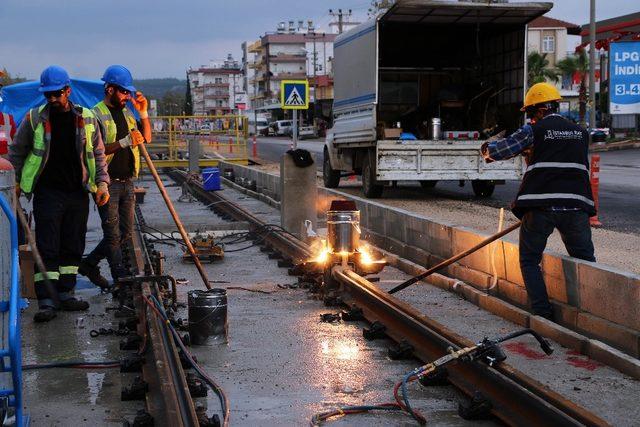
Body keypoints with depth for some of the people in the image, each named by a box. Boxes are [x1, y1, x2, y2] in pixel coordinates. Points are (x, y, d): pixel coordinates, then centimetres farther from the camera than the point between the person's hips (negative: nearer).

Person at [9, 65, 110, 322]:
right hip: (48, 193, -3)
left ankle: (65, 295, 19)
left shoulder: (87, 119, 6)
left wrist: (102, 182, 1)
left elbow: (98, 154, 11)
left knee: (73, 248, 9)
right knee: (47, 248, -6)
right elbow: (17, 152, 10)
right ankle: (47, 301, -6)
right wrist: (14, 181, 4)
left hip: (78, 193, 3)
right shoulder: (34, 118, 2)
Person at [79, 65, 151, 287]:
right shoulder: (96, 115, -8)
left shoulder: (126, 113, 15)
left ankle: (89, 264, 26)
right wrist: (124, 142, -25)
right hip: (108, 183, -8)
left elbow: (146, 138, 16)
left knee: (125, 233, 11)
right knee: (113, 234, -3)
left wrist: (143, 113, 3)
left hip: (127, 182, 8)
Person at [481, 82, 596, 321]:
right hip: (575, 206, 3)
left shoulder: (533, 131, 1)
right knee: (585, 261, 15)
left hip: (540, 207, -3)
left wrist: (487, 148, 21)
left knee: (530, 261, 10)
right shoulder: (581, 133, 16)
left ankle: (543, 315, 1)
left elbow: (498, 150, -4)